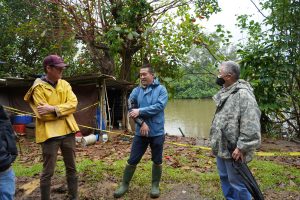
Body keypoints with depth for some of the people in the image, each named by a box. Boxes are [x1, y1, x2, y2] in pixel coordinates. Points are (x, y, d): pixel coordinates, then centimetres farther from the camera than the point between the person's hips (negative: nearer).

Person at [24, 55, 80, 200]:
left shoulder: (65, 84, 8)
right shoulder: (39, 87, -7)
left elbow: (73, 104, -5)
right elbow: (43, 114, -15)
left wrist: (53, 109, -16)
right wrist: (64, 110, -8)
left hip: (67, 131, 5)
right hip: (50, 133, -5)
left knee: (71, 167, 15)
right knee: (48, 172, 5)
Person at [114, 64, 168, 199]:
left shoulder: (161, 89, -3)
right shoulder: (137, 90, 3)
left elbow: (159, 106, -17)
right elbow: (129, 106, -7)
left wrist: (140, 111, -19)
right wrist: (141, 122, -17)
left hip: (157, 132, -1)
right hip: (141, 132, 2)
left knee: (157, 160, 12)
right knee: (132, 160, 9)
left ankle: (155, 186, 31)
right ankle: (125, 185, 27)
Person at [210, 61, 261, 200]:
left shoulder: (243, 94, -18)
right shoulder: (225, 93, 11)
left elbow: (250, 125, -24)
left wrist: (241, 147, -23)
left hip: (233, 150, -9)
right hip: (221, 147, 9)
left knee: (237, 183, 4)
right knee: (225, 179, 21)